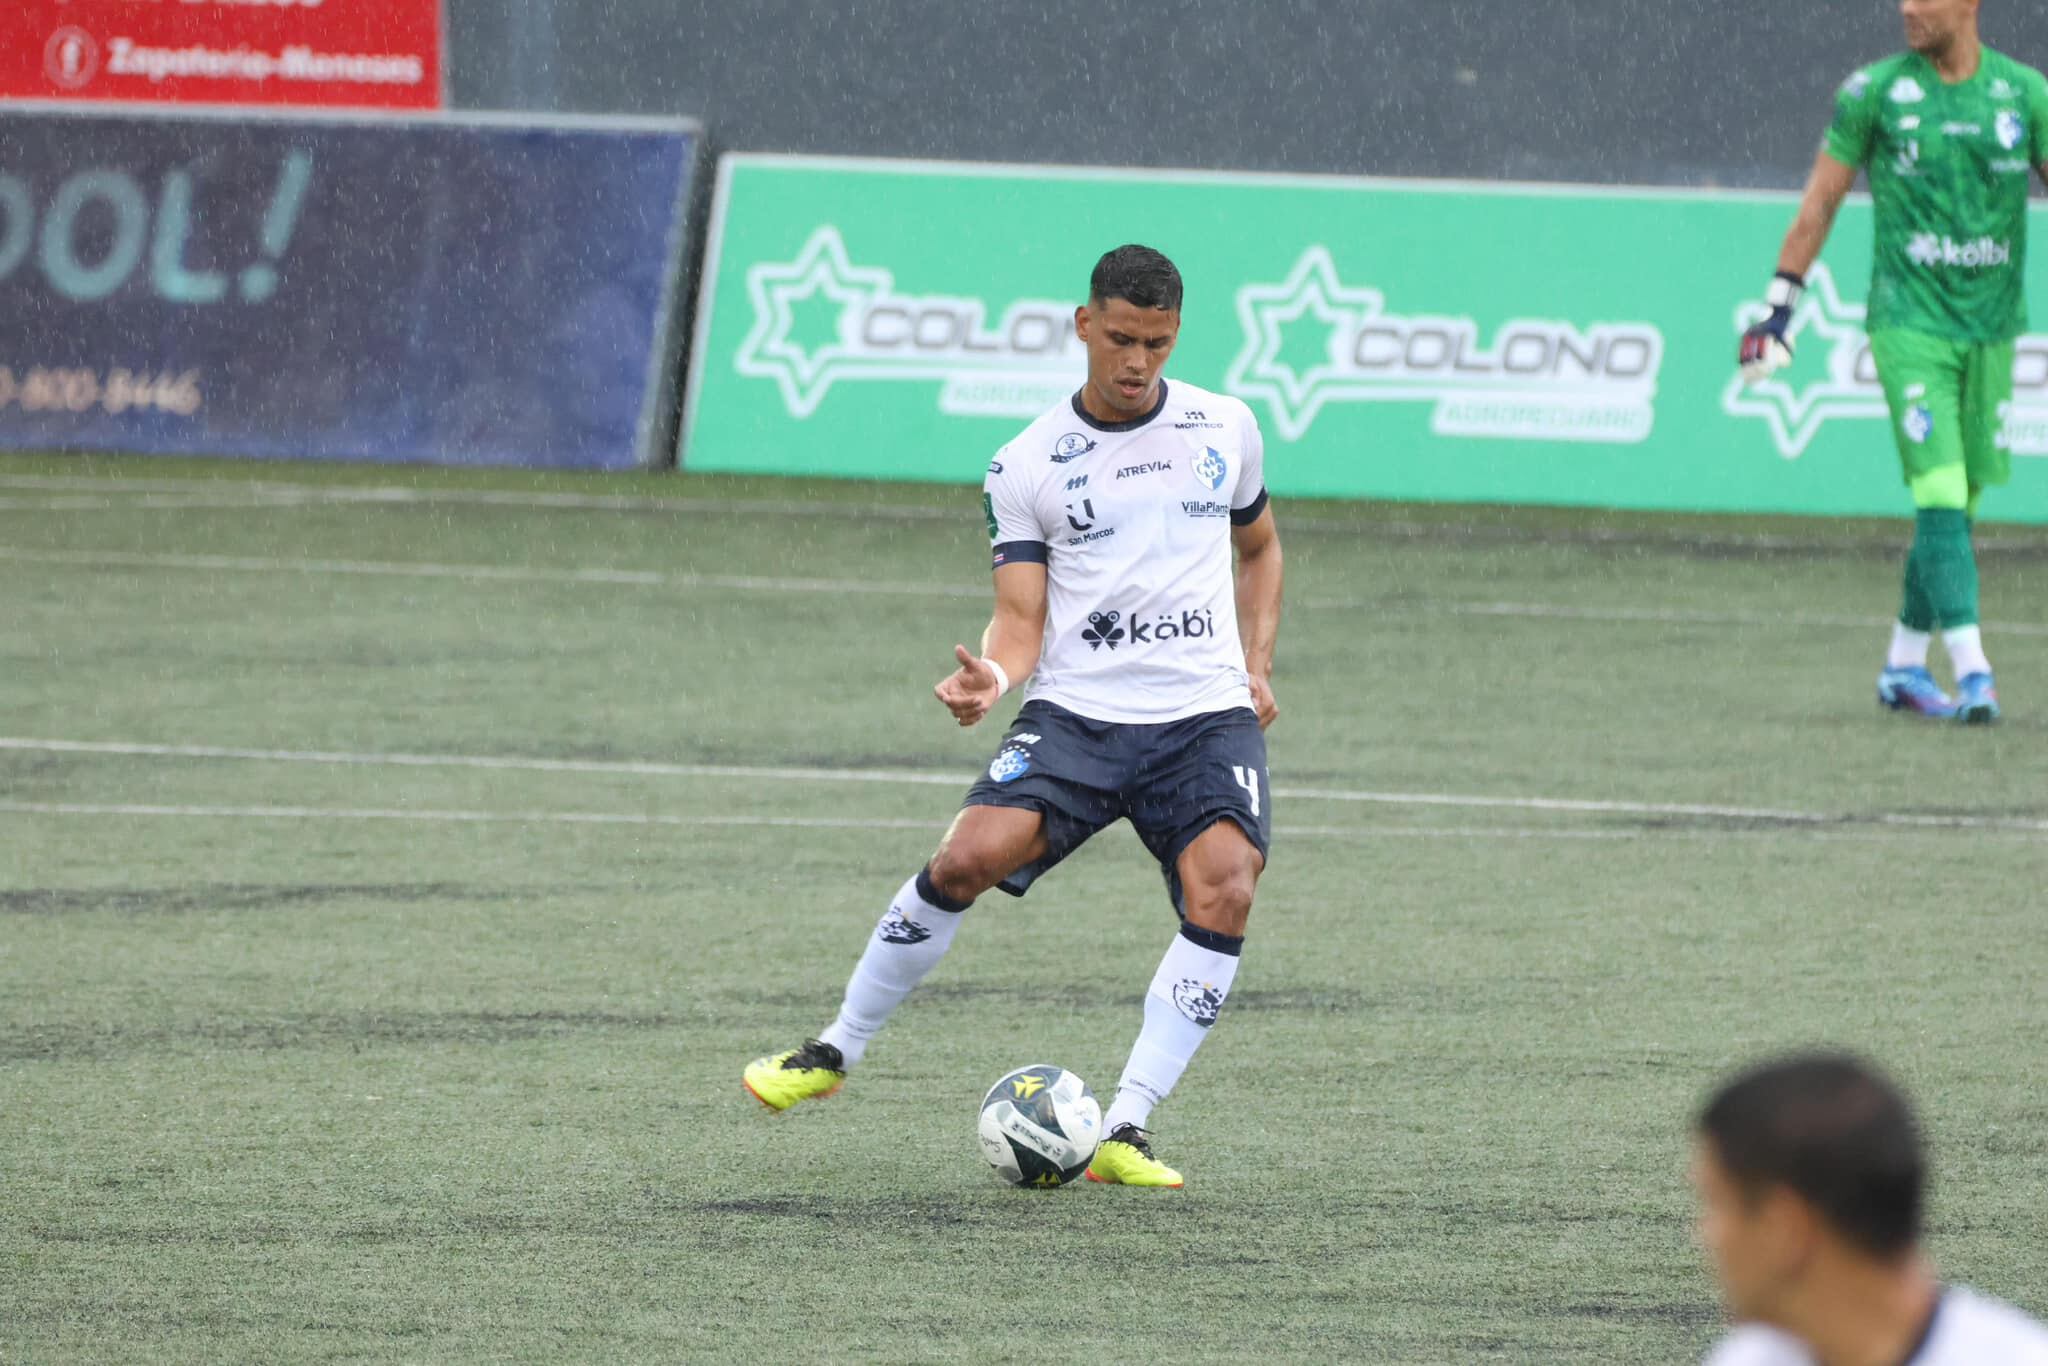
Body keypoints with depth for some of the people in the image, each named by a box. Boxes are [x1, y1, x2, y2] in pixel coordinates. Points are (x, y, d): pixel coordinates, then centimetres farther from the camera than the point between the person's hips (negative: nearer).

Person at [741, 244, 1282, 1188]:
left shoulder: (1226, 429, 10)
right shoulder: (1026, 468, 3)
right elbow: (1021, 618, 0)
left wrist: (1258, 663, 14)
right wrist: (991, 675, -22)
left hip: (1208, 713, 1)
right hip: (1077, 712, -1)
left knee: (1223, 891, -25)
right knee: (970, 856, -23)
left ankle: (1124, 1133, -20)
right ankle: (838, 1050, 0)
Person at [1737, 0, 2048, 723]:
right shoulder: (1875, 92, -3)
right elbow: (1819, 203, 4)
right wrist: (1779, 310, 3)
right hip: (1908, 326, -3)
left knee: (1958, 508, 9)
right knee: (1940, 497, -15)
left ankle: (1904, 665, 23)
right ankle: (1971, 670, -20)